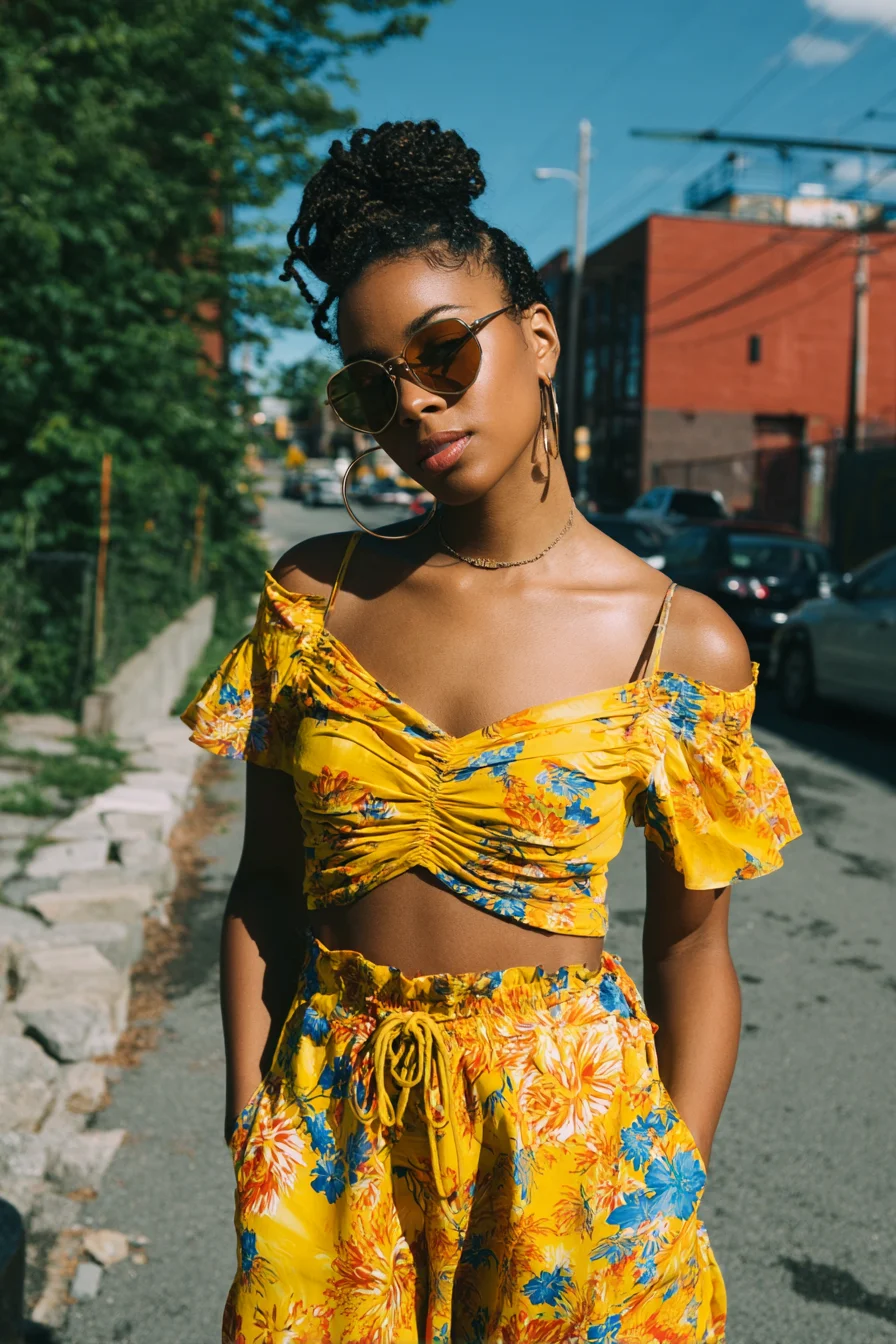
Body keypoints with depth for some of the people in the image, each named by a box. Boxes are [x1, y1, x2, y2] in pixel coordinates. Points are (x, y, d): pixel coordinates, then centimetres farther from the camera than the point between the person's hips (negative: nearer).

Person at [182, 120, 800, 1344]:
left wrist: (673, 1194, -6)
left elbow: (692, 943, -3)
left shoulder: (681, 643, -9)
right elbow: (267, 886, 1)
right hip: (333, 1113, 2)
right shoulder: (315, 597, -3)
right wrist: (251, 1131, -1)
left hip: (567, 1112, -1)